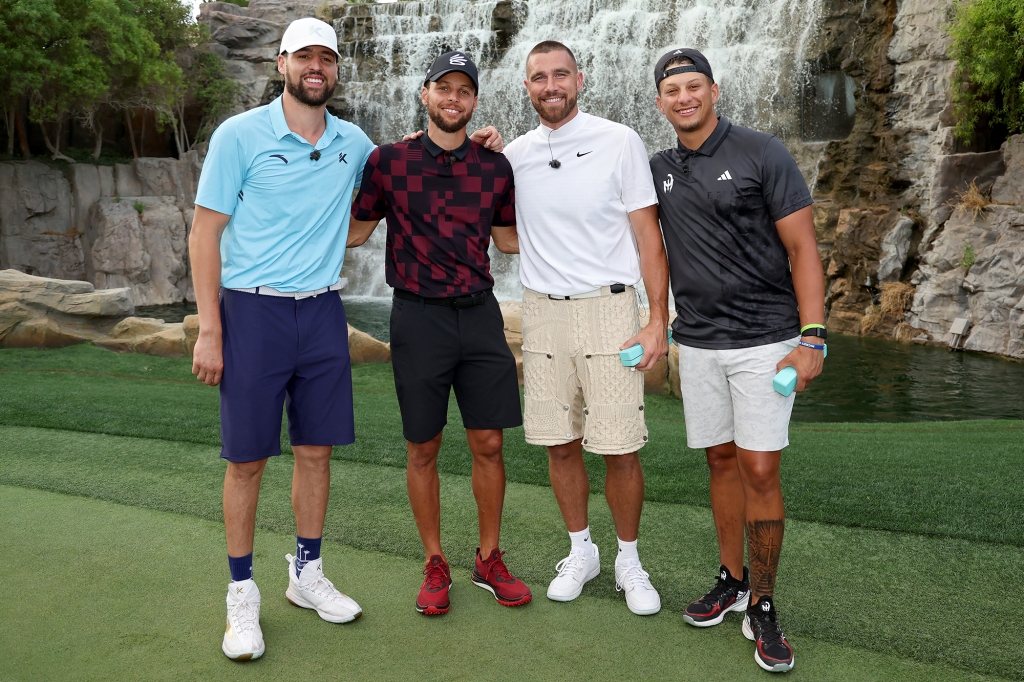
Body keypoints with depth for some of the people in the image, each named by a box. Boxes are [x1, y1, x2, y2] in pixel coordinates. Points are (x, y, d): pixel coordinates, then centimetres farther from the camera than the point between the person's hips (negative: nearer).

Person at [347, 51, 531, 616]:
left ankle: (489, 560, 25)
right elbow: (355, 231, 9)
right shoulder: (389, 161, 0)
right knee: (423, 449, 7)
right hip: (418, 315, -2)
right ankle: (435, 565, 24)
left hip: (480, 314, 2)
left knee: (489, 444, 6)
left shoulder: (494, 166, 5)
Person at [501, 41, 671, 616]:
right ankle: (581, 551, 28)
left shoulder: (620, 142, -1)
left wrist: (659, 322, -9)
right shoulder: (513, 155, 9)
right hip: (542, 312, 4)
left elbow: (648, 235, -3)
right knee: (561, 443, 9)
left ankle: (629, 561, 19)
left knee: (620, 449, -2)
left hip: (608, 310, -3)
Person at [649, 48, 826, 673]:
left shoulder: (762, 154, -6)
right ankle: (733, 581, 26)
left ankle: (763, 608, 8)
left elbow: (803, 247, -8)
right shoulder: (658, 170, 9)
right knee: (722, 461, 12)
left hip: (765, 338, -4)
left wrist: (812, 337, -16)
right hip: (697, 341, 5)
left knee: (760, 471, -6)